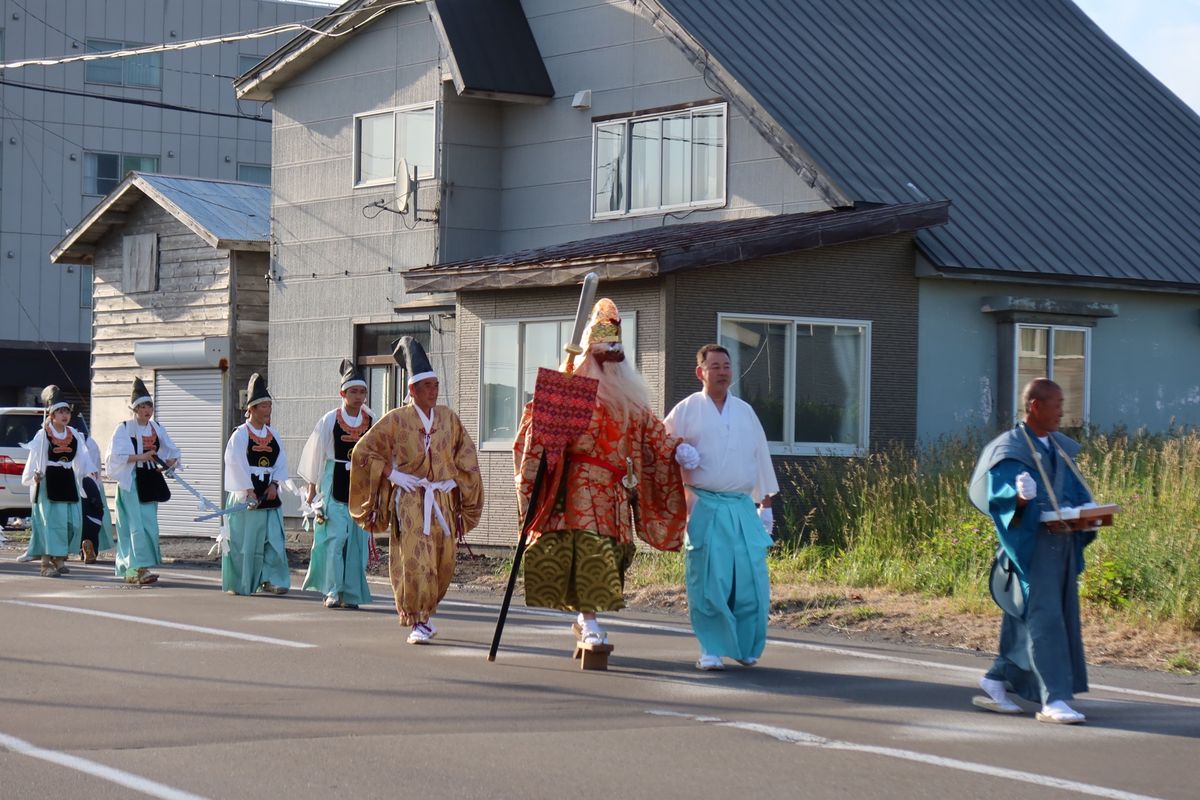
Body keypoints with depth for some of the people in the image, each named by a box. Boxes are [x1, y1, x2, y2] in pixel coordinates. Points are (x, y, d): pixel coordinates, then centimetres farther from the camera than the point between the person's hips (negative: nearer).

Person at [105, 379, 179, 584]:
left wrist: (170, 462, -6)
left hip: (151, 480, 6)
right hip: (131, 481, -6)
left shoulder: (157, 428, 11)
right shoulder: (124, 429, -4)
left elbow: (172, 451, 15)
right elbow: (116, 455, -13)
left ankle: (130, 570, 13)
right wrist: (140, 457, -20)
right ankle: (141, 567, -17)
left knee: (149, 524, 5)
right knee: (137, 524, -13)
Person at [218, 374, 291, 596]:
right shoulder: (241, 434, -7)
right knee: (243, 540, -1)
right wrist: (248, 490, -19)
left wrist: (274, 484, -8)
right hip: (245, 494, -5)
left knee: (273, 538, -1)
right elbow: (236, 463, -14)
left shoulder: (272, 434, 11)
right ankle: (237, 584, 9)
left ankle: (269, 580, 3)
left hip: (269, 493, 5)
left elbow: (281, 461, 7)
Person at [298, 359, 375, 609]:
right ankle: (333, 591, -6)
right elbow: (316, 455, 4)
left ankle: (351, 594, 8)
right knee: (335, 537, -10)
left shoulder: (372, 422, 3)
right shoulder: (329, 420, -3)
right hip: (334, 484, -2)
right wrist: (312, 488, 6)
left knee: (357, 540, 2)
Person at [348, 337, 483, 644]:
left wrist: (455, 480, 6)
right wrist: (391, 473, -7)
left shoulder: (448, 418, 7)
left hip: (443, 501, 4)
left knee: (442, 563, 6)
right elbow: (363, 451, 0)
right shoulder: (396, 420, -4)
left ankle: (425, 612, 28)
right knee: (414, 560, -13)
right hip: (409, 500, -4)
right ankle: (417, 623, -8)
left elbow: (466, 453, 19)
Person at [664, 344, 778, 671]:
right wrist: (678, 454, -16)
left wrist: (766, 502, 20)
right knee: (708, 582, -7)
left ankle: (746, 647, 12)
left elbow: (760, 457, 21)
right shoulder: (686, 410, 4)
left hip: (742, 507, 3)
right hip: (704, 506, -3)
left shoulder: (745, 411, 15)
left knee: (752, 579, -4)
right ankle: (711, 650, 2)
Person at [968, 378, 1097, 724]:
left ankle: (995, 682, 24)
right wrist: (1021, 497, -39)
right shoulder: (1009, 449, -8)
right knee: (1044, 618, -13)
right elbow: (997, 496, -17)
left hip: (1061, 543, 8)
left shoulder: (1059, 448, 15)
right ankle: (1053, 700, -14)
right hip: (1031, 543, -8)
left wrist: (1087, 513, -2)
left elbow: (1074, 490, 19)